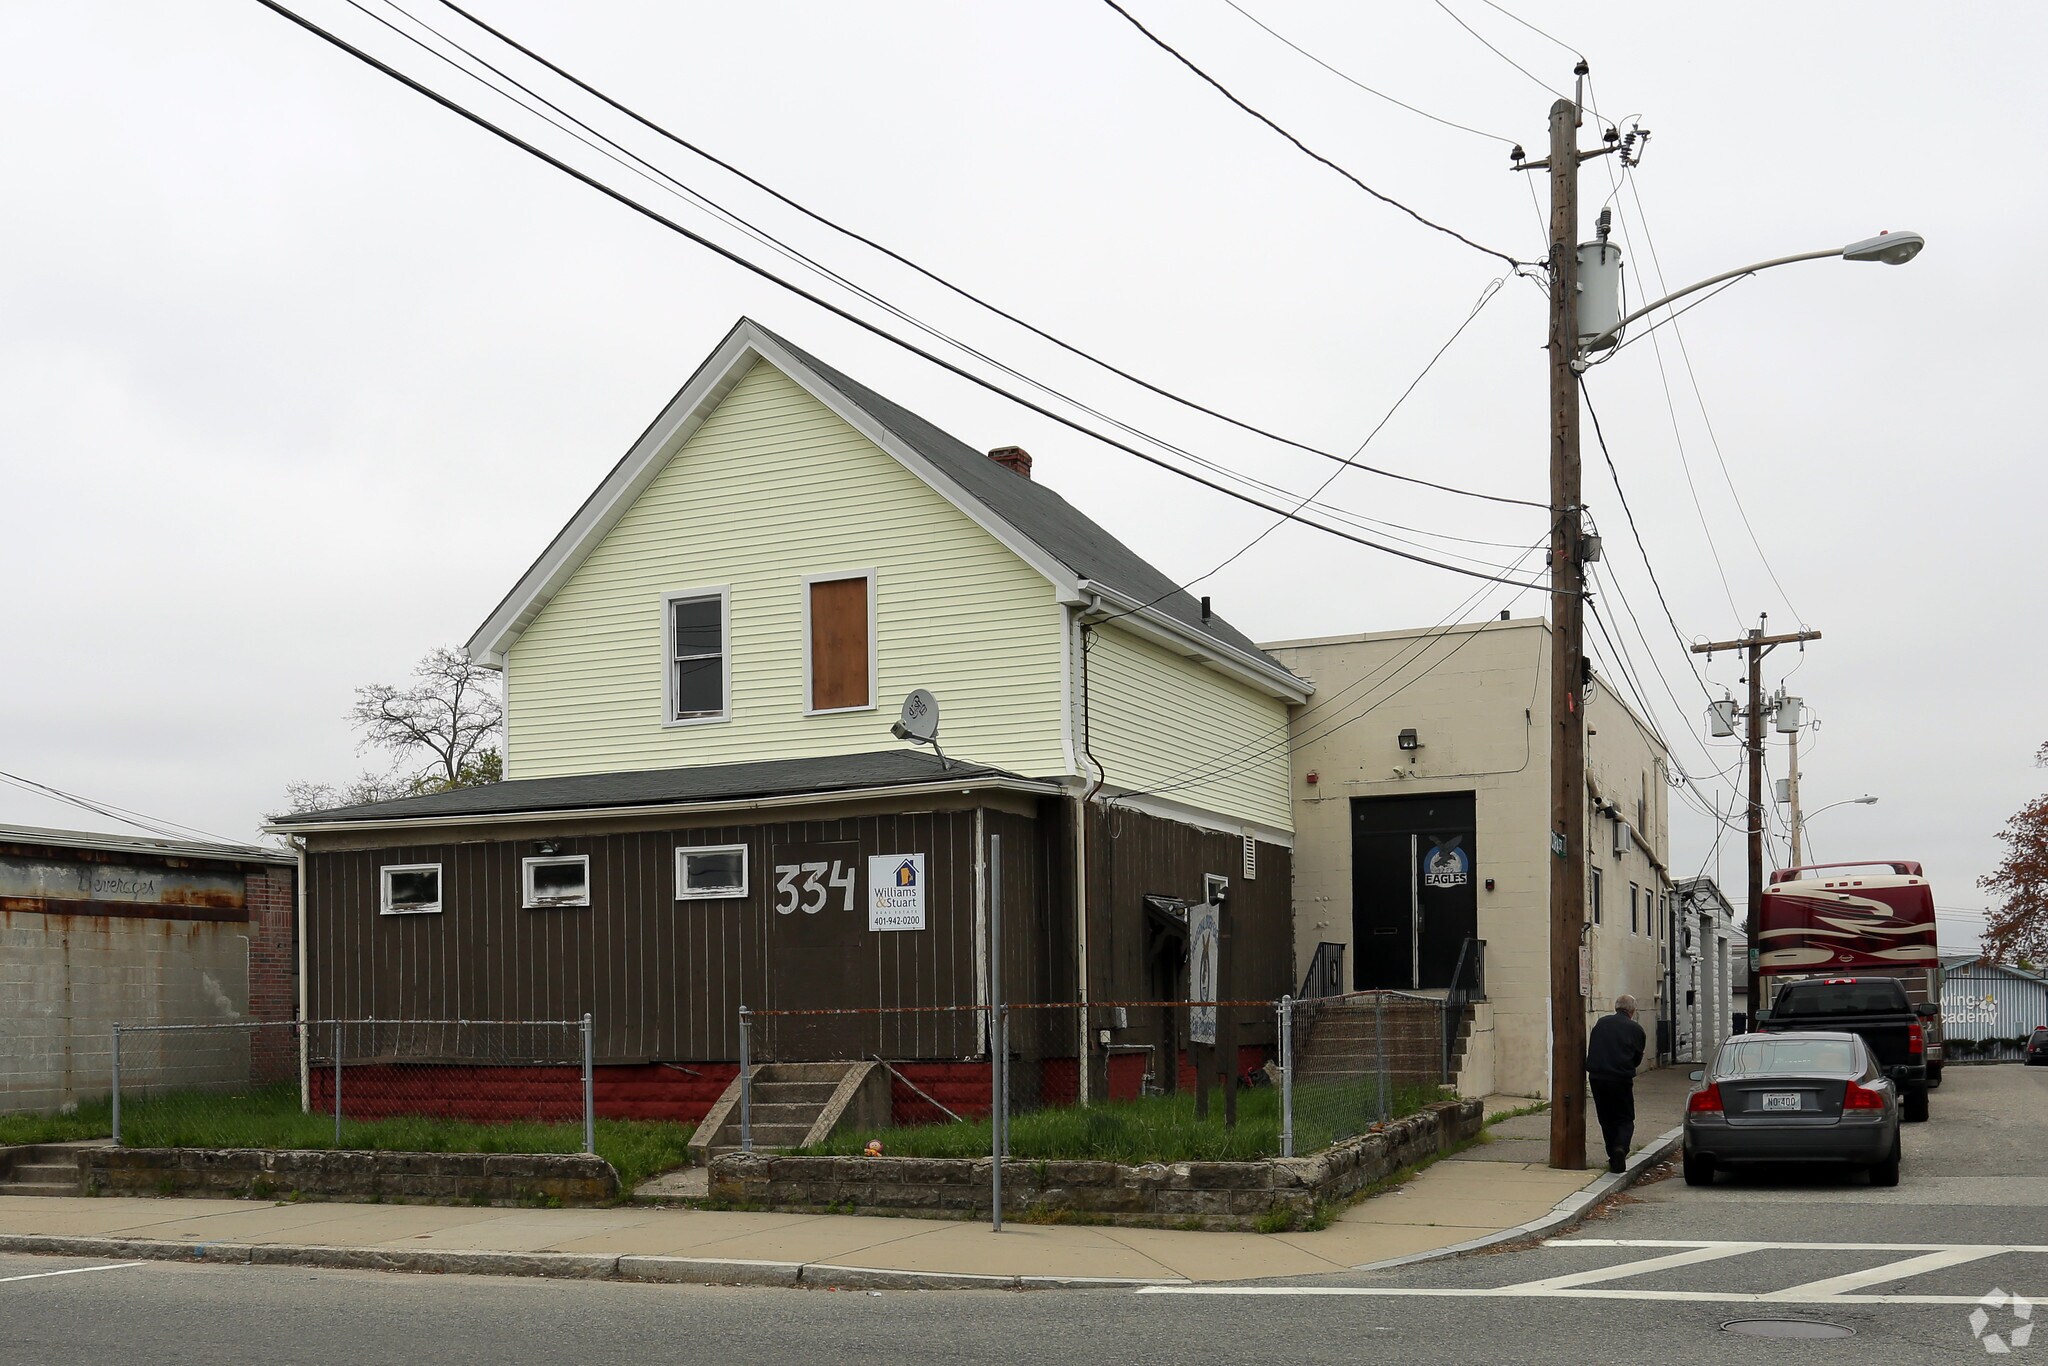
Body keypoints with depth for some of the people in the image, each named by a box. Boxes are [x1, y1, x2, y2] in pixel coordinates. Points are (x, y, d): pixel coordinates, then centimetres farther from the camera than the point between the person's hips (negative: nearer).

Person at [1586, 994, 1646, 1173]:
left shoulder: (1601, 1023, 8)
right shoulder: (1635, 1029, 2)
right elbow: (1637, 1059, 9)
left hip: (1596, 1077, 2)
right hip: (1621, 1078, -2)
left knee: (1606, 1119, 15)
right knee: (1625, 1119, 7)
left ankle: (1613, 1158, 14)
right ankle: (1621, 1147, -19)